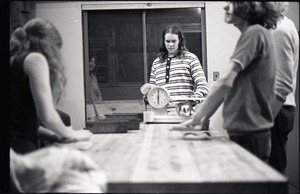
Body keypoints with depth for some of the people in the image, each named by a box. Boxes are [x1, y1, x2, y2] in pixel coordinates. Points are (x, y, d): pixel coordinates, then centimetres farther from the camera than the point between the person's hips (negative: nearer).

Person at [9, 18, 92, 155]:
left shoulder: (14, 60, 17)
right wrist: (70, 134, 4)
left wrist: (54, 133, 18)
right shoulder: (35, 58, -6)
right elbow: (47, 116, -15)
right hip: (19, 147, -9)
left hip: (17, 144, 9)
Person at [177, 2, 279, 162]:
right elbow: (232, 87, 16)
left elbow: (226, 82, -22)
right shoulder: (256, 33, 15)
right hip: (244, 131, 9)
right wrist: (204, 118, 12)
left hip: (249, 134, -9)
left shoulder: (255, 32, -13)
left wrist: (196, 118, -17)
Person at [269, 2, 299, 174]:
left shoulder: (281, 31, -14)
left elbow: (283, 84, -20)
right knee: (274, 169, 14)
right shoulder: (285, 25, 15)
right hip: (279, 109, 9)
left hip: (277, 110, -9)